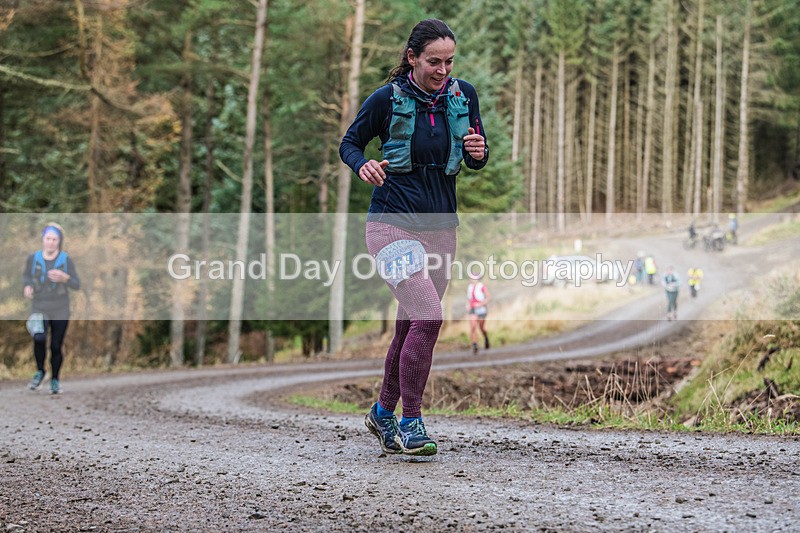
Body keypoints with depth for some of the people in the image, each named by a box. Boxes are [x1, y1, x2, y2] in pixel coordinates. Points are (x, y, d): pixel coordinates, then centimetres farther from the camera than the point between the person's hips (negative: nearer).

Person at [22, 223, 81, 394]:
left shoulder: (66, 260, -8)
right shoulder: (33, 258, -4)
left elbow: (76, 285, -6)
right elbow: (26, 275, 13)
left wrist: (64, 278, -26)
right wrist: (27, 286, -8)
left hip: (60, 311, 0)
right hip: (39, 309, 0)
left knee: (56, 346, 4)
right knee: (39, 339, -24)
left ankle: (55, 379, 28)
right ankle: (40, 372, 2)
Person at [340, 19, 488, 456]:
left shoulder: (463, 95, 4)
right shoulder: (387, 99, -7)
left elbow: (476, 162, 12)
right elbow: (349, 143, 4)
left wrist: (478, 152, -12)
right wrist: (363, 166, -17)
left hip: (440, 228, 5)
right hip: (393, 224, -5)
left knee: (411, 326, 12)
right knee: (428, 318, -19)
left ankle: (383, 412, 31)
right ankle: (410, 423, -9)